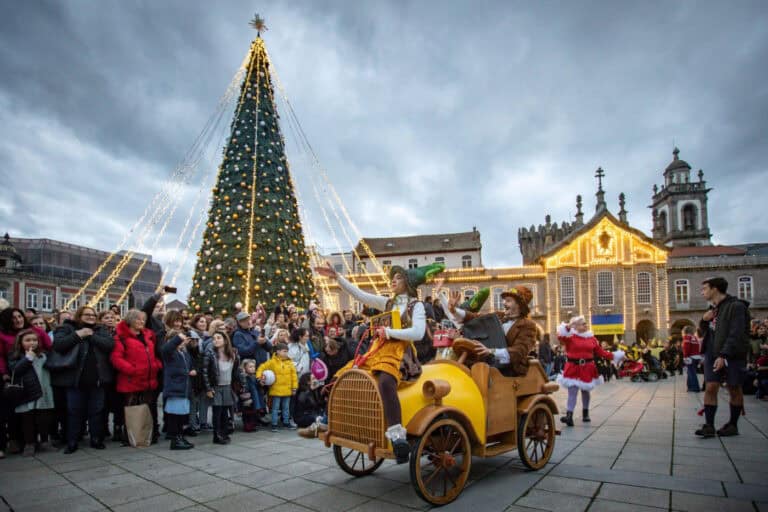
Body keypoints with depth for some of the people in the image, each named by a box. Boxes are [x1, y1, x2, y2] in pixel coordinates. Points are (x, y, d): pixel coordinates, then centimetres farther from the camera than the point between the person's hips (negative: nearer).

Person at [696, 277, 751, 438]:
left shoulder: (736, 306, -12)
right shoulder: (714, 308, 12)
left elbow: (736, 334, -19)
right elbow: (705, 330, 22)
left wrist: (723, 355, -26)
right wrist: (704, 320, 0)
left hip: (732, 354, -6)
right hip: (712, 353, 6)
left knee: (734, 389, 6)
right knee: (710, 387, -3)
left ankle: (733, 425, 18)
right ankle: (709, 426, -2)